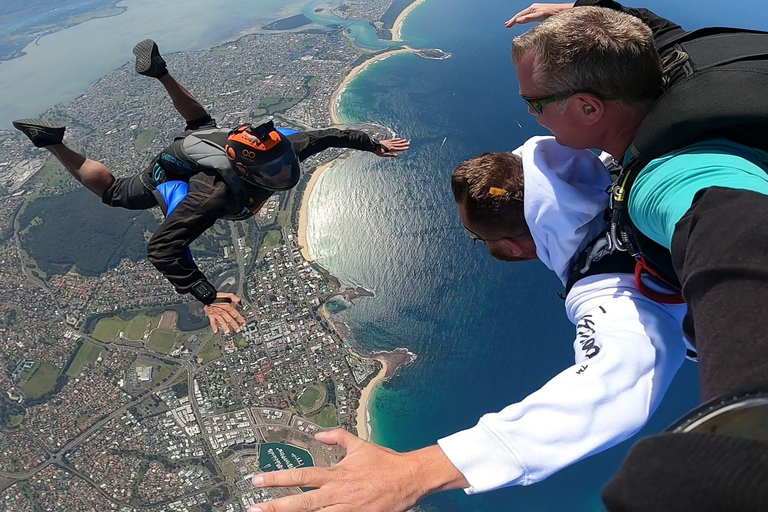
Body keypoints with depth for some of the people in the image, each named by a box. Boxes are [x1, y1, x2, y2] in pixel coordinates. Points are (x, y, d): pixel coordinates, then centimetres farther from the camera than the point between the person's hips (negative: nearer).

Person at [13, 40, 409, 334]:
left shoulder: (283, 152, -36)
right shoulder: (218, 191, -51)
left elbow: (329, 135, -20)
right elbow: (161, 249, -51)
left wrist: (375, 145, -12)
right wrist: (209, 298, -58)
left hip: (206, 141, 5)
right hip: (169, 174, -4)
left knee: (201, 123, 38)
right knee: (112, 192, 22)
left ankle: (157, 69, 36)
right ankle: (51, 142, 26)